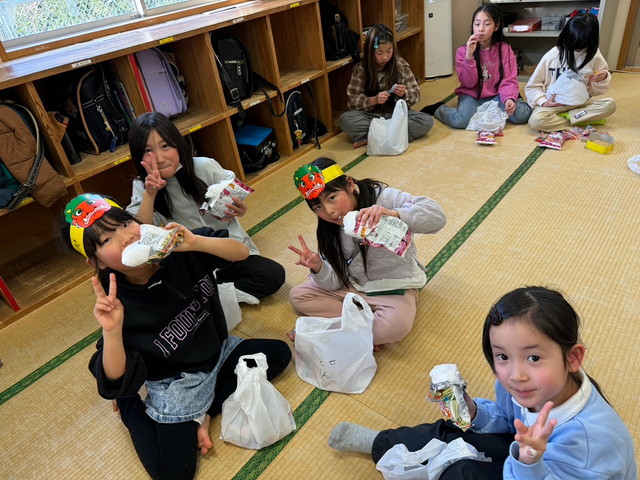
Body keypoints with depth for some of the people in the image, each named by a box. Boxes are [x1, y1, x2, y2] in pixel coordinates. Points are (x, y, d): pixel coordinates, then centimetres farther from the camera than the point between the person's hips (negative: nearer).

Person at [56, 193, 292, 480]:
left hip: (218, 351, 5)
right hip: (176, 383, -4)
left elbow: (242, 252, -18)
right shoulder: (120, 305, -26)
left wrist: (195, 242, -36)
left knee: (279, 353, 2)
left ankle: (203, 413, 3)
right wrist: (111, 331, -44)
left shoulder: (178, 251, -19)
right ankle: (130, 406, 14)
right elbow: (116, 380, -26)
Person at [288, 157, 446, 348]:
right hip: (353, 285, 5)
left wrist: (394, 214, -48)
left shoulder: (383, 197, -20)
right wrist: (318, 268, -29)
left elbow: (437, 216, -32)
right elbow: (334, 283, -7)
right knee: (297, 295, -4)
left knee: (396, 325, -36)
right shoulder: (329, 229, -5)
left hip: (394, 285, -5)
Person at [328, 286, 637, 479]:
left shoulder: (586, 437, -43)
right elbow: (505, 417, 0)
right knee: (449, 431, 2)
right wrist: (473, 412, -21)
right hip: (526, 453, 5)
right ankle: (377, 443, 29)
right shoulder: (521, 386, -23)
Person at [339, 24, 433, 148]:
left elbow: (416, 95, -1)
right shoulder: (361, 69, -7)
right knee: (345, 120, -30)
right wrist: (373, 100, -24)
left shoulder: (401, 65, -3)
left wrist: (404, 94, -23)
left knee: (427, 121, -26)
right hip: (371, 115, -1)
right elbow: (352, 101, -8)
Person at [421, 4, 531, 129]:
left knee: (522, 114, -24)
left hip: (495, 96, 1)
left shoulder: (505, 49, -4)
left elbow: (509, 81, -9)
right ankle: (438, 109, 0)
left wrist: (509, 99, -30)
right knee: (461, 121, -33)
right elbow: (468, 83, -12)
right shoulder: (463, 51, -5)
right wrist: (469, 56, -24)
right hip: (471, 97, -1)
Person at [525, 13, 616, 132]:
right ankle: (588, 118, -17)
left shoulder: (593, 55, 0)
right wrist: (544, 102, -19)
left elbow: (595, 90, 10)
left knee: (610, 104, -23)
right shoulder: (552, 56, -8)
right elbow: (532, 86, -3)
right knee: (536, 120, -35)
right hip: (554, 103, -2)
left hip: (581, 103, 2)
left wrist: (603, 78, -11)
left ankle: (564, 117, -18)